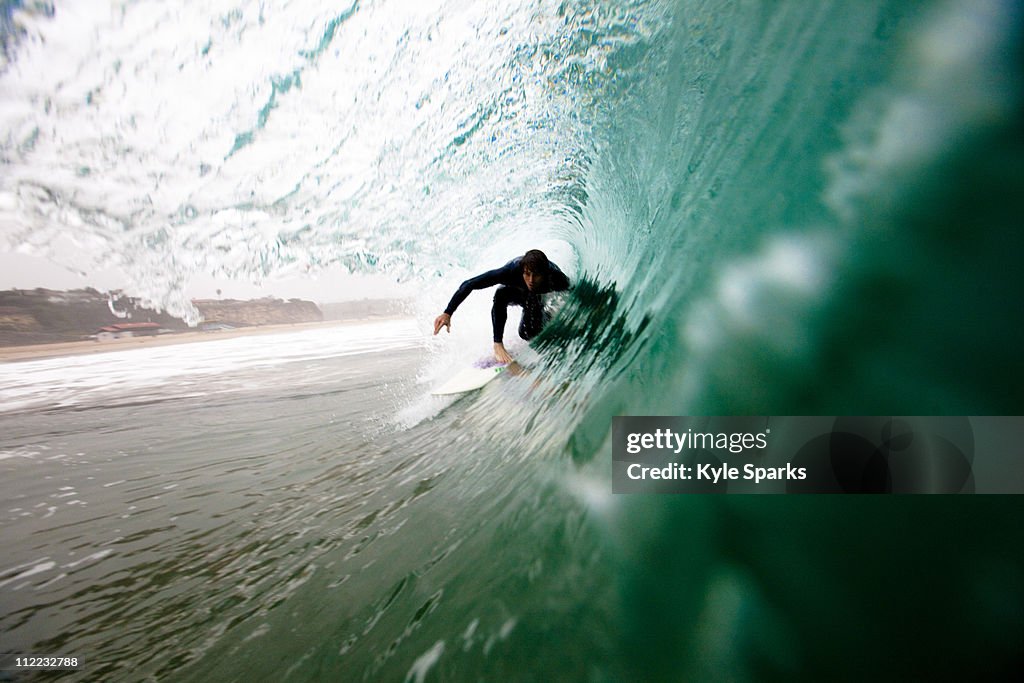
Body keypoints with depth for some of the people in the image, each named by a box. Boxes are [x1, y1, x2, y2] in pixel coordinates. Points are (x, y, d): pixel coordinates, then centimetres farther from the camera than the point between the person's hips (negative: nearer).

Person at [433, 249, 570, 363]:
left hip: (541, 298, 1)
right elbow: (468, 285, -41)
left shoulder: (555, 276, -40)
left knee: (528, 334, -18)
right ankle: (498, 344, -27)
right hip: (515, 291, -1)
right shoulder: (512, 270, -42)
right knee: (501, 293, -37)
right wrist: (447, 313, -46)